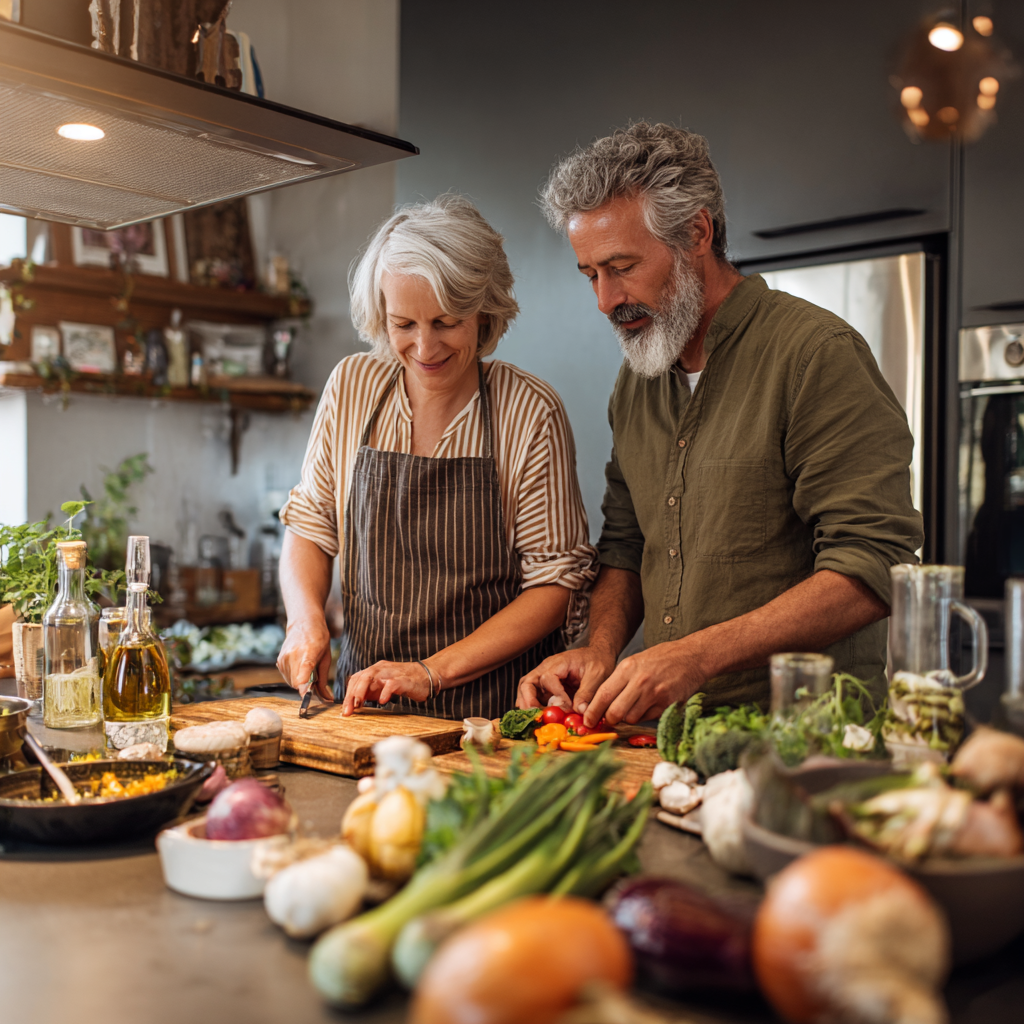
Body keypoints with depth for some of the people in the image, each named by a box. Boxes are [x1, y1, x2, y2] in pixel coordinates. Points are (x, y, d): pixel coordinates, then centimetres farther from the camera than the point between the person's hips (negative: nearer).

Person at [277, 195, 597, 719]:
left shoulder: (531, 412, -8)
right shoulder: (351, 386, 3)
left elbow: (556, 580, -7)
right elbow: (310, 528, 12)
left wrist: (434, 672, -15)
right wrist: (305, 618, -8)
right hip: (364, 700, 4)